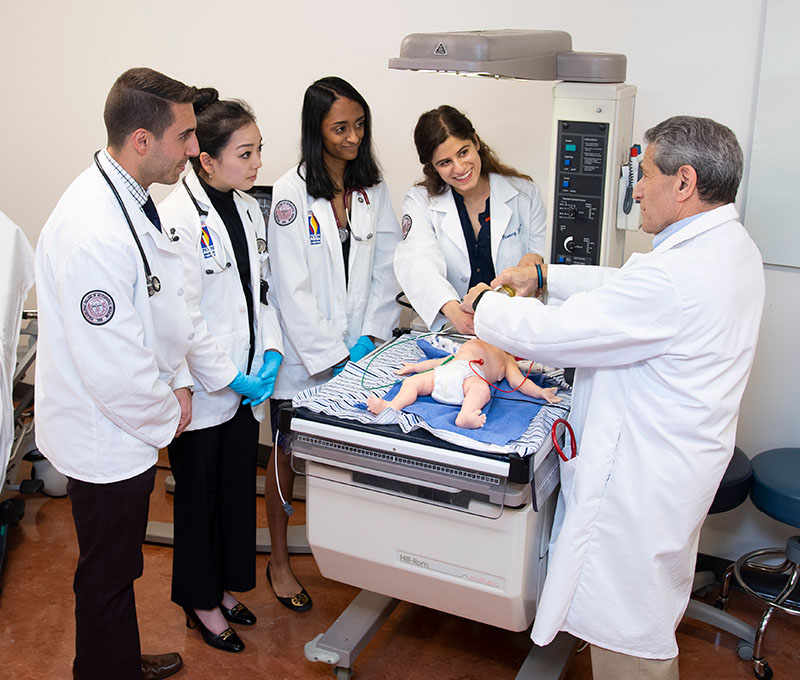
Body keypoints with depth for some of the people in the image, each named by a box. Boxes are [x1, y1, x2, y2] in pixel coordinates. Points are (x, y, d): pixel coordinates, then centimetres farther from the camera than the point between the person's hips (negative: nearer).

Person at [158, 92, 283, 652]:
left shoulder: (249, 209, 6)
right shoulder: (178, 218, -19)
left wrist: (271, 349, -2)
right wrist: (226, 376, -20)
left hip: (247, 382, 7)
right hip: (202, 391, -7)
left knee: (239, 487, 18)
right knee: (199, 496, 12)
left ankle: (224, 586, 40)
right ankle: (201, 601, 32)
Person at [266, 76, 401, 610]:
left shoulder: (373, 190, 4)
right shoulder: (292, 193, -12)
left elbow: (386, 267, 4)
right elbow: (292, 288, -15)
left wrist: (370, 336, -6)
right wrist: (331, 356, -16)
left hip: (359, 352, 4)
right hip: (305, 355, -4)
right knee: (288, 460, 11)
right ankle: (279, 562, 28)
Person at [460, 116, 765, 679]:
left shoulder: (676, 278, -31)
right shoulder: (731, 247, 2)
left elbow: (550, 333, -25)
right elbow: (624, 287, 15)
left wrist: (485, 307, -7)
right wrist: (544, 276, 13)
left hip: (641, 477, -10)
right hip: (683, 458, 10)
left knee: (628, 632, 9)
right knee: (655, 607, 29)